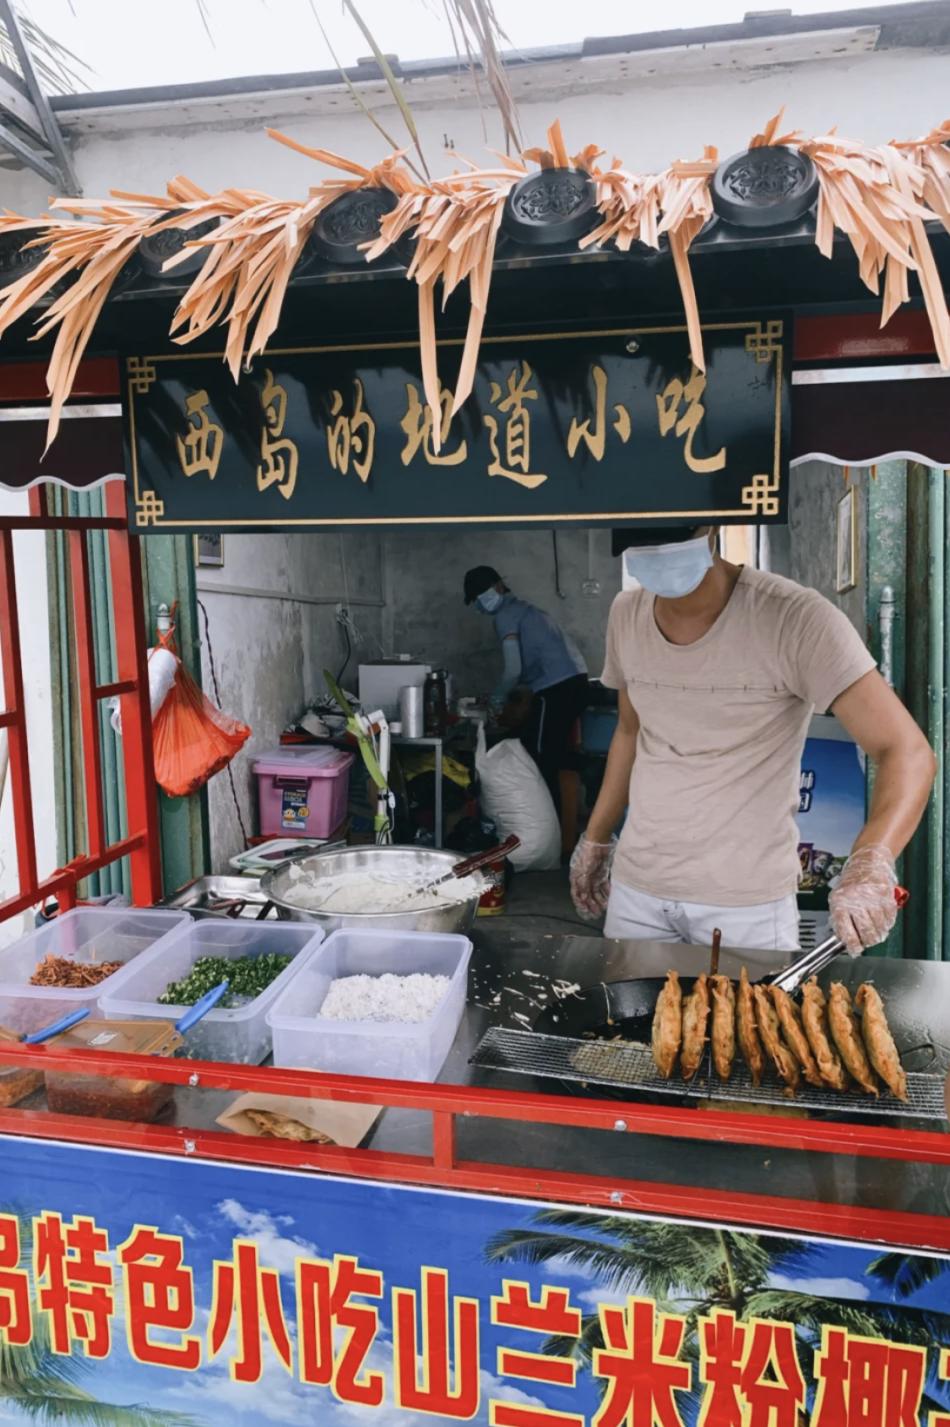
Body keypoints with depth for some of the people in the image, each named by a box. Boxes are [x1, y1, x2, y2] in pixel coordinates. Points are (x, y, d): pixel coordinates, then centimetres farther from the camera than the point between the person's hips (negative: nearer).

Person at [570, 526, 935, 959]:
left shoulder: (795, 618, -18)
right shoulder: (626, 615, 0)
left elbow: (908, 752, -22)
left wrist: (868, 865, -37)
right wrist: (594, 839, 17)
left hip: (748, 900, -4)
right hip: (635, 886, 5)